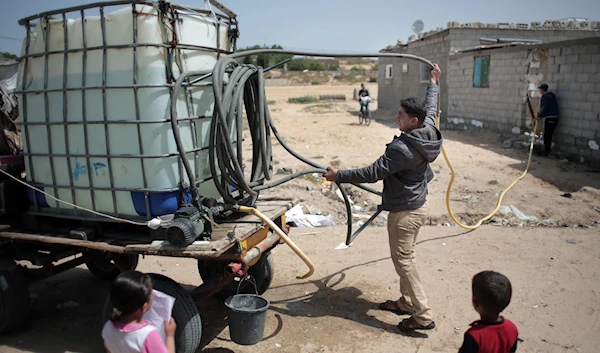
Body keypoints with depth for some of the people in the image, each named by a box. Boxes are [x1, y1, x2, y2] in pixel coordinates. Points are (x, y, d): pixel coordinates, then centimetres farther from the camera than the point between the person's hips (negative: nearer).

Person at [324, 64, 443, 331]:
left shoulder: (403, 148, -28)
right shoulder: (428, 129, -2)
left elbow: (373, 173, -26)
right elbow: (430, 108, 19)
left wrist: (339, 176, -18)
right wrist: (434, 82, 36)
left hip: (405, 211, -10)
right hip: (418, 205, 10)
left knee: (403, 259, -1)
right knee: (406, 256, 20)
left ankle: (423, 315, 5)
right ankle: (406, 302, 33)